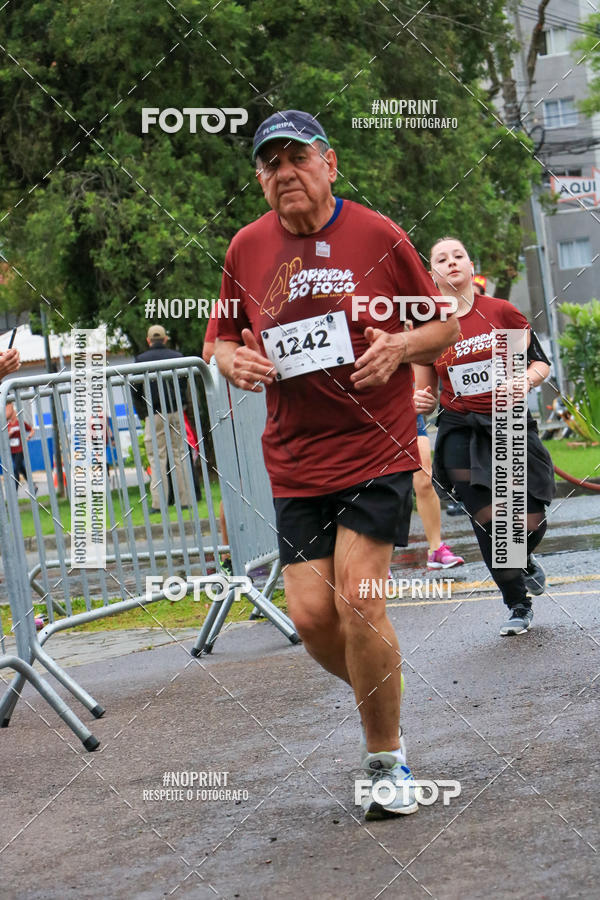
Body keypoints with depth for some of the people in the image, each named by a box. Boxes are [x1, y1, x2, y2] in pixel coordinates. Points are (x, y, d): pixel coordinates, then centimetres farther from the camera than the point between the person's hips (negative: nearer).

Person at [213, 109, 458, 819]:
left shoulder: (378, 236, -3)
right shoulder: (246, 249, 5)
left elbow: (443, 327, 5)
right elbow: (225, 339, 17)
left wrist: (399, 346, -15)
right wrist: (235, 361, -6)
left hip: (377, 449, -3)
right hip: (294, 461, 3)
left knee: (358, 602, -13)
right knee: (311, 615, -3)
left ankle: (386, 758, 4)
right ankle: (383, 701, 29)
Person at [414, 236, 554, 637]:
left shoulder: (501, 312, -1)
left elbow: (541, 362, 5)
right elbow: (426, 394, 9)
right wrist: (422, 402, -14)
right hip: (460, 433, 0)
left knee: (530, 521, -5)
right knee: (489, 521, -7)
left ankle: (525, 561, 34)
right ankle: (519, 607, 12)